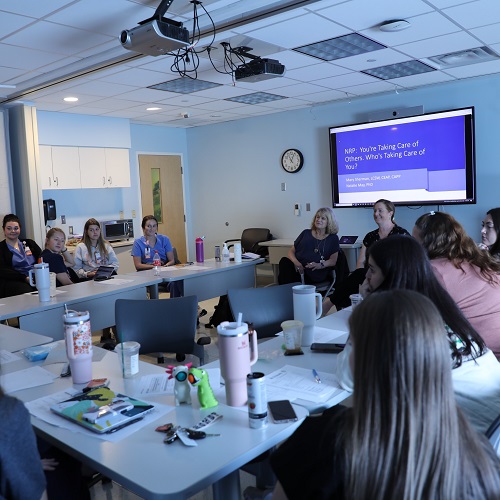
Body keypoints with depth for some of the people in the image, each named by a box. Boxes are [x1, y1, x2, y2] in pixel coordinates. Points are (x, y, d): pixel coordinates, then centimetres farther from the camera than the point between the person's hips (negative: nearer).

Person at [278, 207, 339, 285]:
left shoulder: (333, 238, 19)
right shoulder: (306, 233, 26)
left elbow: (333, 261, 7)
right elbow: (291, 251, 18)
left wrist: (320, 265, -15)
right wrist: (296, 262, -6)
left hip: (315, 274, -3)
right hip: (297, 268, 4)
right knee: (284, 261, -34)